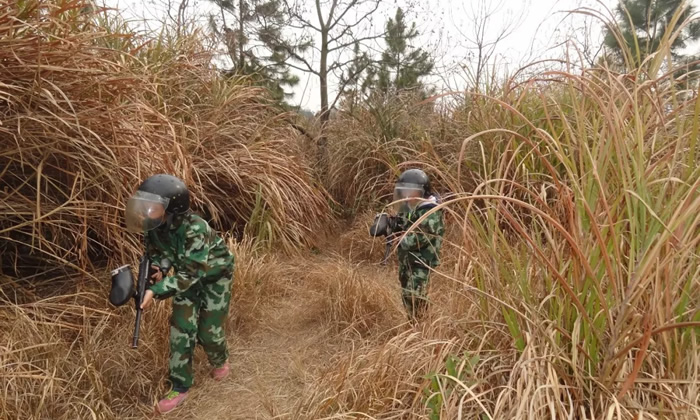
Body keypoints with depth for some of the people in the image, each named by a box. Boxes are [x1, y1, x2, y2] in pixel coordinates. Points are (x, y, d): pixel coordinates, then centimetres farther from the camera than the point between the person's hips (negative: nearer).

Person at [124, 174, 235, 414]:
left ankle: (220, 361, 37)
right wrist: (157, 269, -21)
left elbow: (191, 274, -36)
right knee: (181, 329, 2)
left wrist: (156, 291, -40)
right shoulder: (153, 226, -18)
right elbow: (155, 252, 1)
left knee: (208, 330, 2)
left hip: (214, 276, -5)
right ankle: (180, 387, 18)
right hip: (187, 276, 6)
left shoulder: (194, 229, -39)